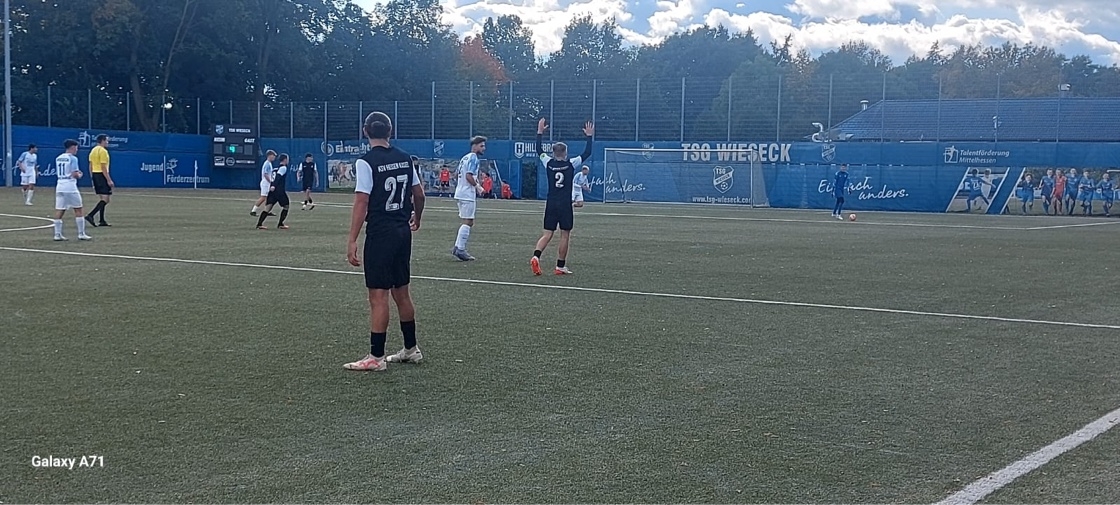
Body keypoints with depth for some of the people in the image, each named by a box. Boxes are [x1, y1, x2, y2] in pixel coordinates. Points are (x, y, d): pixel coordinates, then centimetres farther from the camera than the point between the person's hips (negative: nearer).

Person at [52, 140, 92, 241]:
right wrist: (80, 175, 6)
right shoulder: (73, 158, -9)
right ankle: (81, 234, 4)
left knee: (59, 210, 4)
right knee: (78, 209, 3)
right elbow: (75, 174, -16)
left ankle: (57, 234, 3)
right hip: (70, 187, -7)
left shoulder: (58, 158, 13)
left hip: (59, 186, 7)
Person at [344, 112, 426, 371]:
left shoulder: (366, 162, -12)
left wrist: (352, 240, -16)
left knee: (378, 296, -3)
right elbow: (419, 194, 14)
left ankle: (376, 357, 1)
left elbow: (361, 203, -17)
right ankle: (411, 350, 26)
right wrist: (416, 218, 33)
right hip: (403, 232, 7)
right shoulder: (405, 159, 6)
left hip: (380, 235, -7)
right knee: (401, 292, 17)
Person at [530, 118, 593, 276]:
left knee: (547, 234, 4)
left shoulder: (549, 163, 0)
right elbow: (587, 153, 1)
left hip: (551, 204, 3)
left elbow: (539, 150, 17)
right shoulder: (571, 164, -7)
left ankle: (536, 257, -20)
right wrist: (589, 136, 10)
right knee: (565, 235, 6)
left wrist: (540, 132, 23)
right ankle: (561, 266, 9)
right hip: (565, 205, -3)